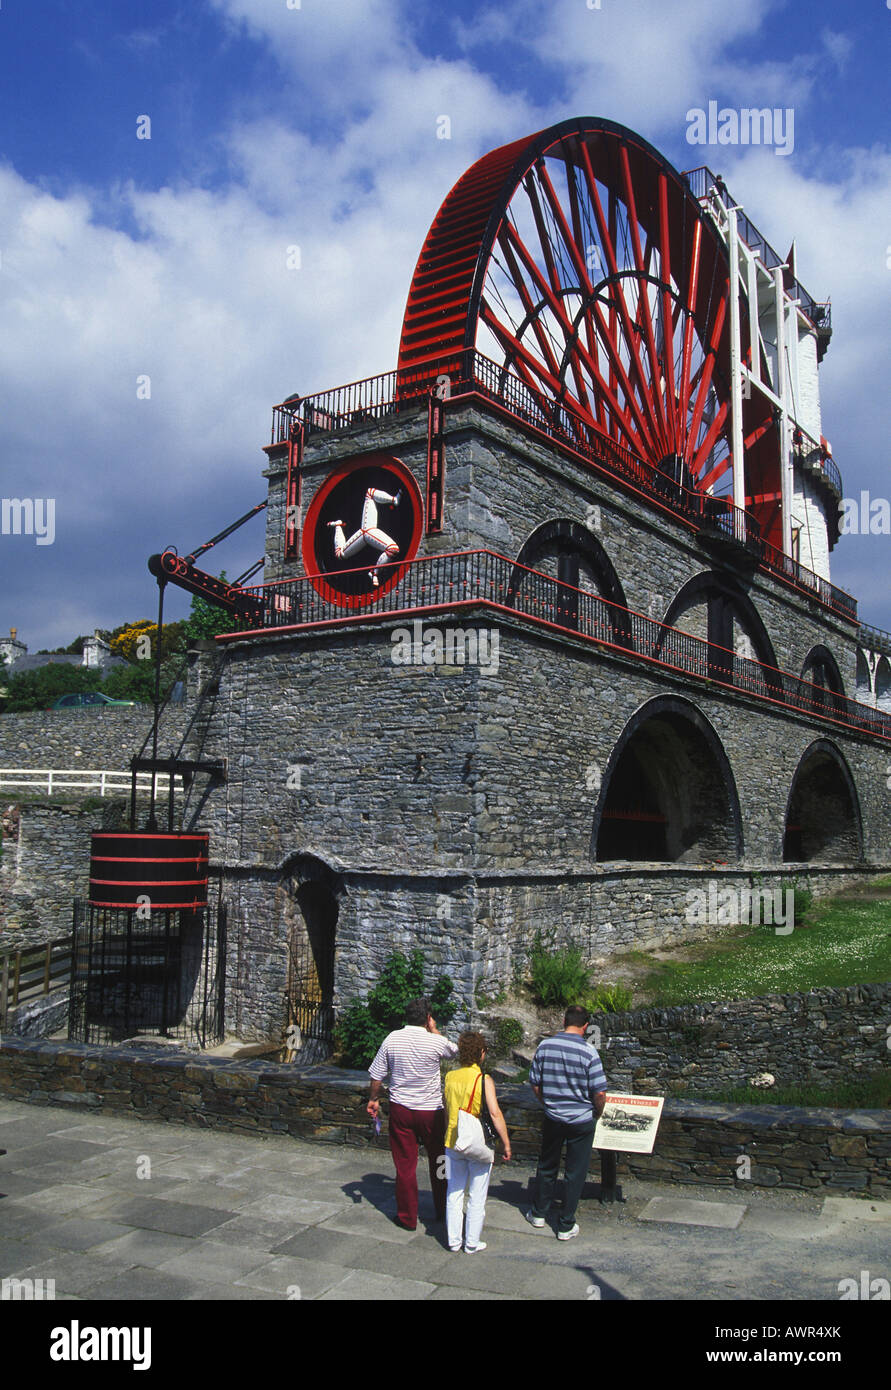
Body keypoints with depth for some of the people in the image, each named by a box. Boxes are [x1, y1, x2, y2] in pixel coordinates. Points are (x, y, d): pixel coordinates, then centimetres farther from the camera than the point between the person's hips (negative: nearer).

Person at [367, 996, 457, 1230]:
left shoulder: (392, 1038, -5)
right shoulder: (436, 1042, -11)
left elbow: (377, 1075, 1)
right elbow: (454, 1050, 13)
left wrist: (373, 1099, 15)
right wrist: (434, 1030, 15)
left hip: (400, 1110, 1)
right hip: (431, 1111, -1)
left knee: (405, 1165, 8)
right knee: (438, 1161, 17)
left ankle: (408, 1218, 15)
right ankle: (442, 1211, 29)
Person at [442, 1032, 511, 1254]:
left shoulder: (449, 1077, 1)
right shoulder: (484, 1079, -15)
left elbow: (446, 1110, 11)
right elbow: (495, 1113, -19)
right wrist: (506, 1144, -12)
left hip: (453, 1143, 4)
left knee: (454, 1193, 14)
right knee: (476, 1196, 9)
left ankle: (453, 1240, 22)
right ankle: (472, 1243, 16)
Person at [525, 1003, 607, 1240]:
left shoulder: (545, 1046, -8)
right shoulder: (589, 1052, -18)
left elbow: (535, 1084, 0)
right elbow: (599, 1093, -16)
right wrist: (596, 1114, 3)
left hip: (552, 1118, 3)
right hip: (581, 1121, -3)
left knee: (547, 1166, 21)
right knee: (575, 1172, 10)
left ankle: (539, 1213, 35)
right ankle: (566, 1225, 17)